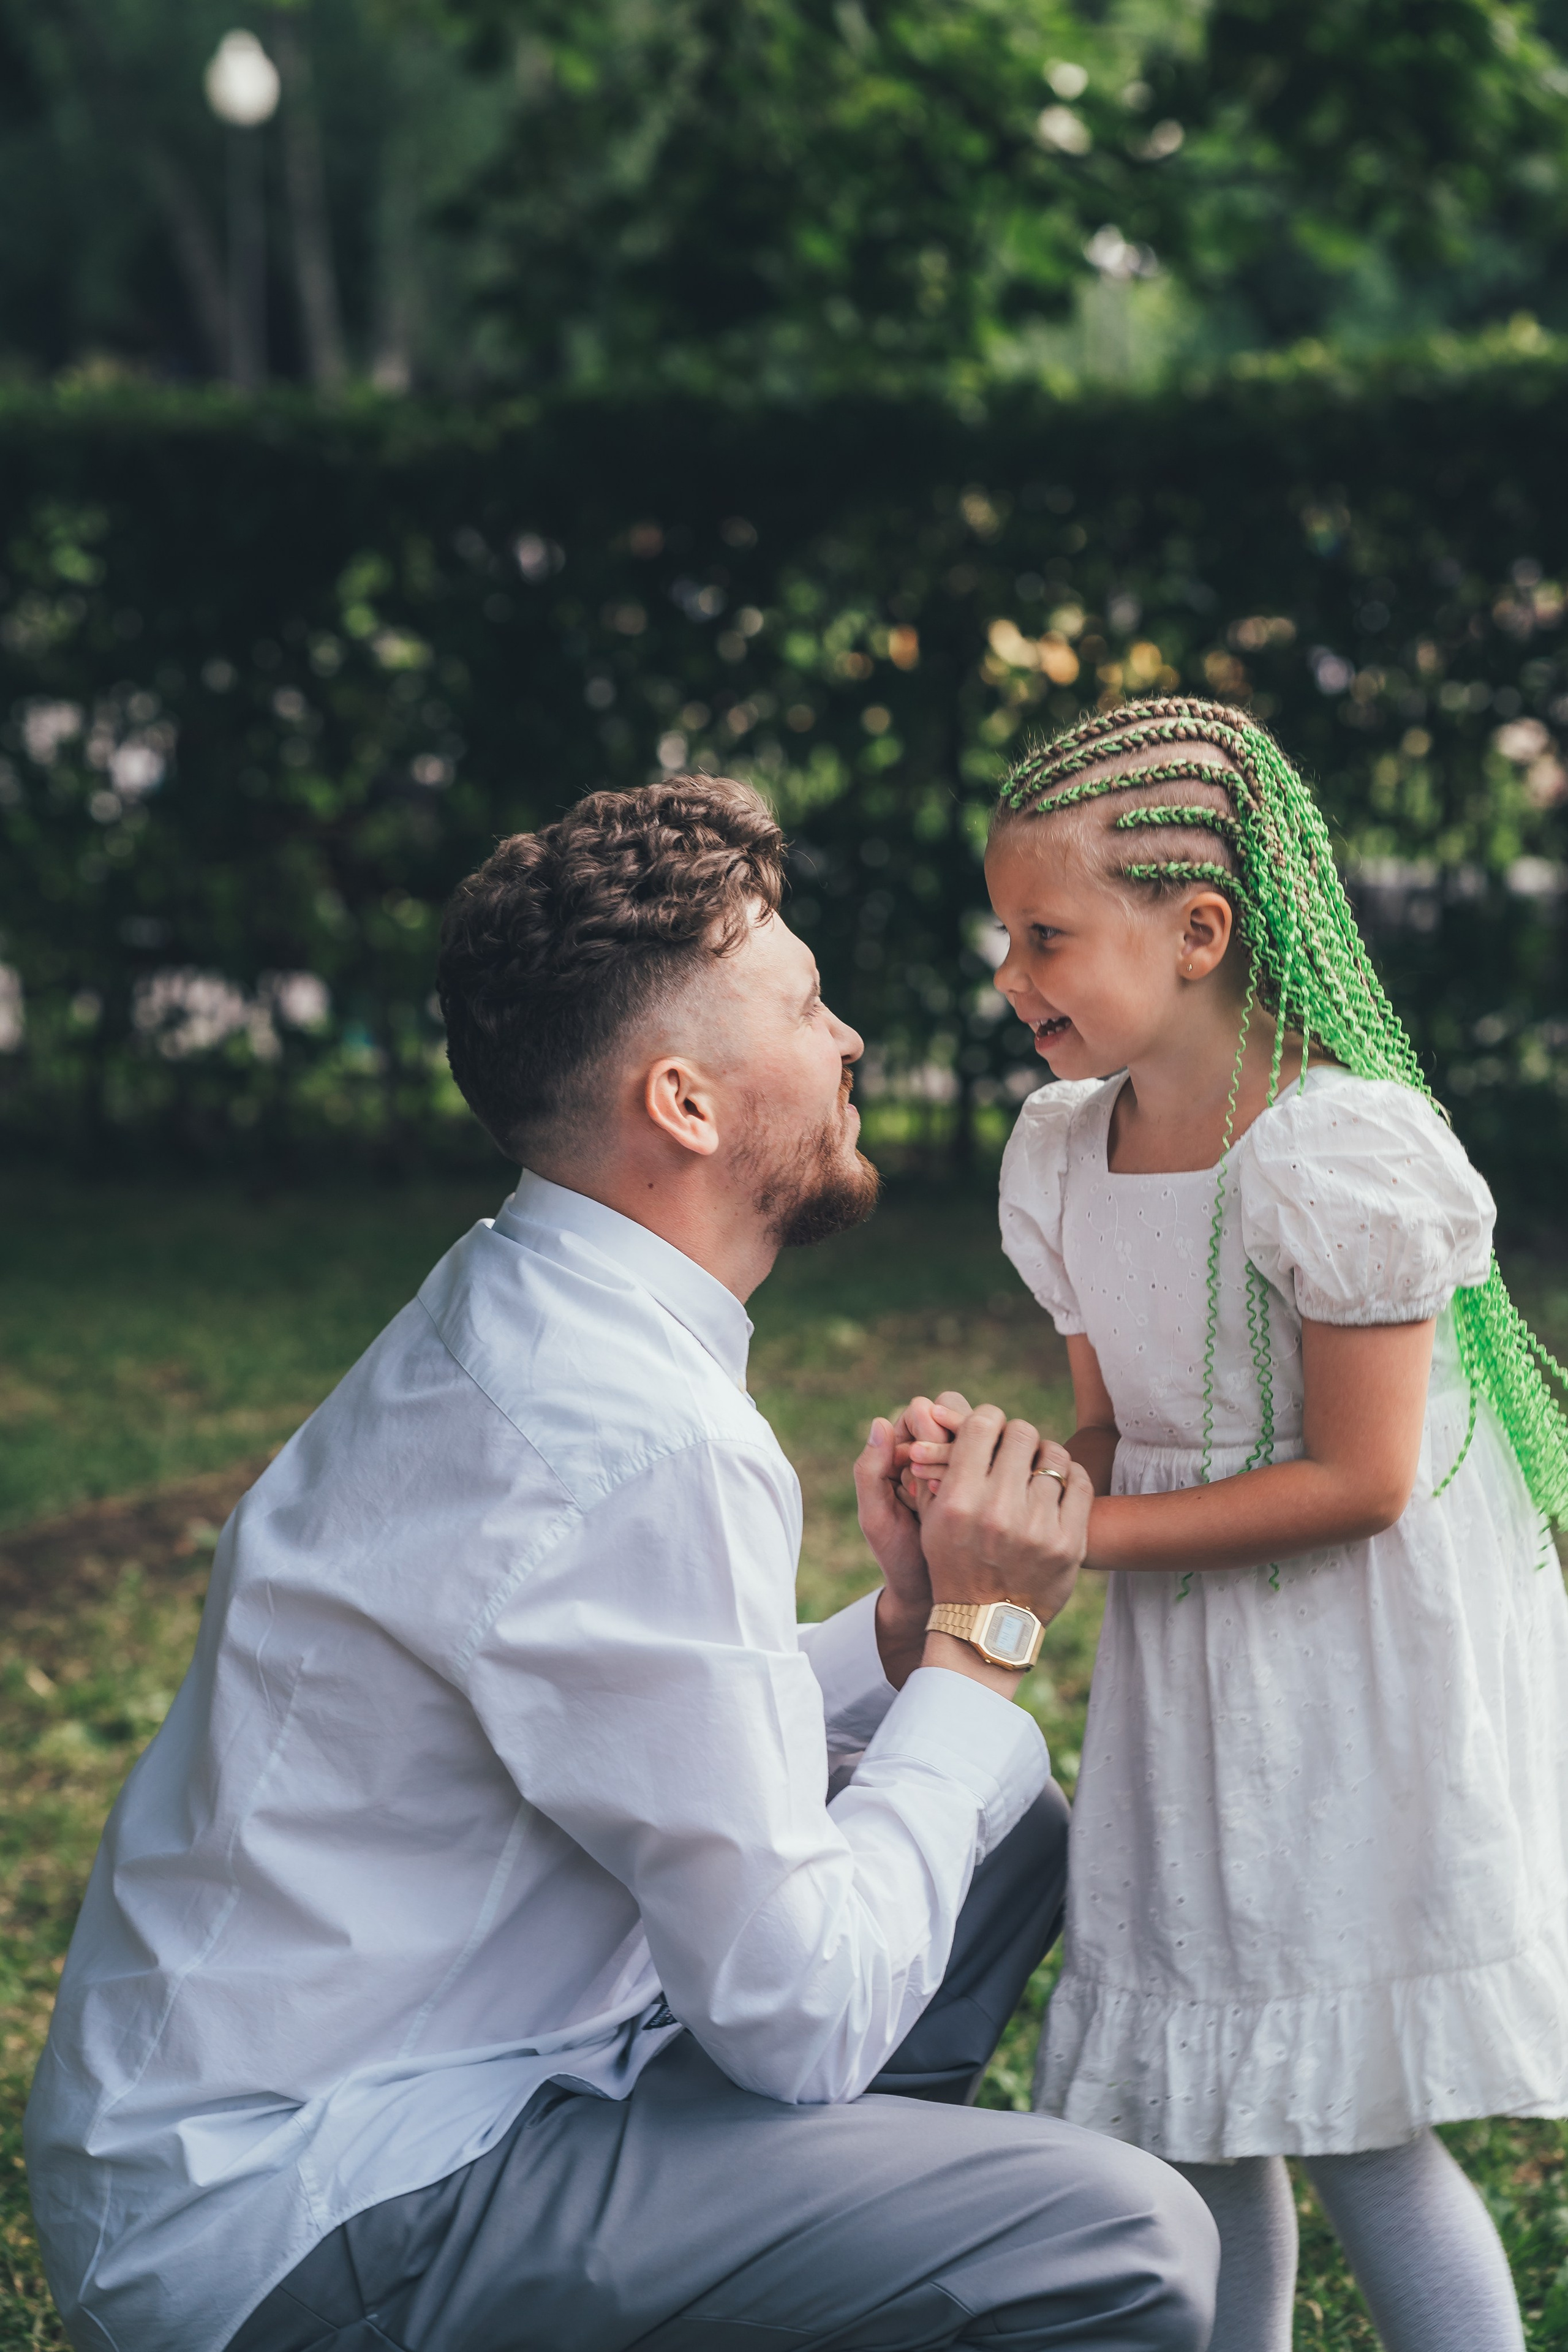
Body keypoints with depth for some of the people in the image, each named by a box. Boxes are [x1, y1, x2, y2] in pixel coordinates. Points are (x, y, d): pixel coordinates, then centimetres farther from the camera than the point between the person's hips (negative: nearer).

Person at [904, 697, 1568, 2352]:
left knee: (1352, 2126, -3)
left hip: (1361, 1673, -7)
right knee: (1188, 2106, 13)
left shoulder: (1335, 1149, -22)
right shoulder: (1062, 1149, 1)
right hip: (1189, 1673, 7)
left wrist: (1078, 1535, -21)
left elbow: (1357, 1482, -22)